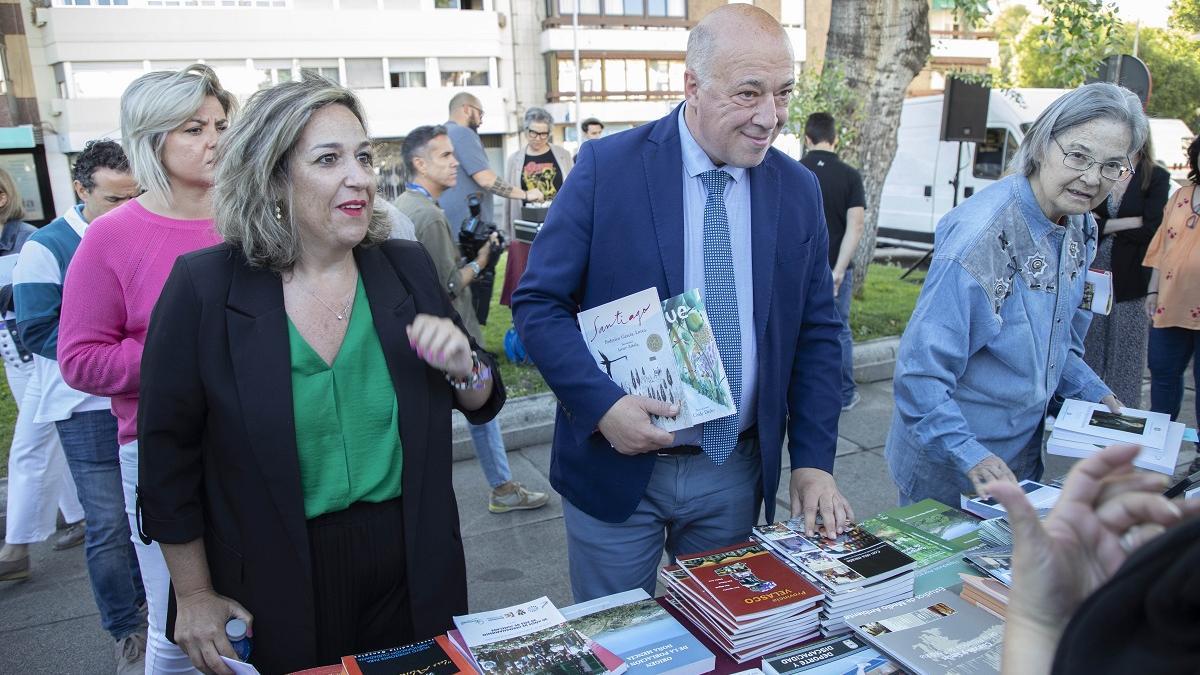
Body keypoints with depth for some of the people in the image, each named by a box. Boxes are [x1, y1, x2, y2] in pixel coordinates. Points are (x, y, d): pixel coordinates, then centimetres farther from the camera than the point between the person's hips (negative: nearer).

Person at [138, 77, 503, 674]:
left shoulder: (408, 268, -3)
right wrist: (194, 596, -2)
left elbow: (482, 405, 6)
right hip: (277, 585, -2)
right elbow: (168, 456, -5)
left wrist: (463, 367, -16)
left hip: (412, 568, 3)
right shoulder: (205, 287, -12)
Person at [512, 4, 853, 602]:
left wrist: (813, 462, -1)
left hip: (737, 475, 3)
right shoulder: (607, 167, -11)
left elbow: (816, 333, 5)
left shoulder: (799, 189, 0)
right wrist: (602, 404, -21)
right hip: (617, 466, -3)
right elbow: (538, 302, -9)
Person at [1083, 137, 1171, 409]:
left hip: (1132, 277, -2)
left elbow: (1151, 229, -9)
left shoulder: (1157, 177, 0)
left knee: (1126, 353, 3)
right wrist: (1129, 223, -10)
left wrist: (1104, 226, -8)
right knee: (1089, 348, 6)